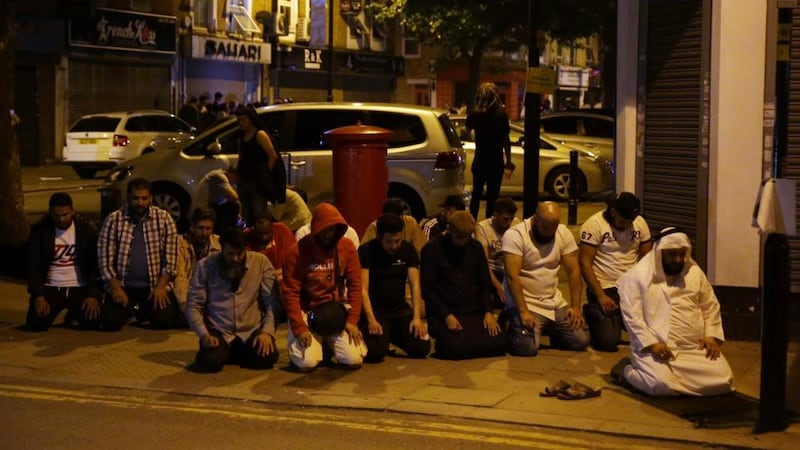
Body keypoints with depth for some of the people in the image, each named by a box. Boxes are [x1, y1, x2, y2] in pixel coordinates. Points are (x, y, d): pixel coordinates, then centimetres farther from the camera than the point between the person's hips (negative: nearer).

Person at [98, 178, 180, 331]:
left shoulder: (164, 218, -2)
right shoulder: (113, 220, -4)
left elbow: (170, 256, -2)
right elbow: (105, 257, -3)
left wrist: (161, 286, -11)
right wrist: (115, 287, -11)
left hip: (155, 284, 0)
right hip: (123, 284, 0)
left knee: (166, 320, -19)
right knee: (110, 322, -19)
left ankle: (144, 310, 17)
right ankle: (131, 308, 18)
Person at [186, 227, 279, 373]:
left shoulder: (261, 262, -5)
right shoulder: (206, 266, -6)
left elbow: (272, 301, -4)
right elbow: (193, 305, -2)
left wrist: (267, 331, -17)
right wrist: (204, 334, -16)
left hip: (252, 330, 1)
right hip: (219, 331, -1)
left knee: (267, 358, -26)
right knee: (209, 362, -28)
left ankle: (238, 353, 11)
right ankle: (227, 352, 11)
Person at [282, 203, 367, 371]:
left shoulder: (347, 247, -4)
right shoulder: (298, 251, -13)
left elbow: (355, 285, -1)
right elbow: (291, 292, -12)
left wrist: (352, 320, -9)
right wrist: (299, 327, -19)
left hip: (337, 313, 2)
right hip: (307, 312, -2)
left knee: (354, 360, -14)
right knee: (307, 362, -21)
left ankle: (330, 342, 20)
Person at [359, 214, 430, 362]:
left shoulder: (408, 249, 2)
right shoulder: (366, 250, -10)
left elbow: (415, 285, -3)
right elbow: (363, 289, -15)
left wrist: (417, 317, -14)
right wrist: (371, 320, -26)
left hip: (400, 308, 4)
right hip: (374, 309, -4)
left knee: (422, 348, -12)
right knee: (377, 352, -26)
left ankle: (393, 335, 18)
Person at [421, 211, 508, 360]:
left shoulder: (476, 247, 8)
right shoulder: (432, 249, -4)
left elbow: (485, 283, 12)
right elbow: (427, 288, -6)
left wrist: (488, 312, -4)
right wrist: (446, 315, -17)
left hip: (474, 312, 4)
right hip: (443, 314, -4)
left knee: (500, 343, -16)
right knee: (456, 348, -30)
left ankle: (466, 335, 11)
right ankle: (442, 336, 4)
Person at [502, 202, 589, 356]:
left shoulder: (564, 233, 1)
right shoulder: (515, 235, -15)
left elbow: (574, 272, 1)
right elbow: (512, 276, -21)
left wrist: (576, 307, -9)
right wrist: (523, 312, -27)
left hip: (555, 302, 5)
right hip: (524, 302, -5)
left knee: (581, 340, -8)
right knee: (528, 347, -24)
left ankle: (550, 330, 22)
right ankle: (516, 326, 11)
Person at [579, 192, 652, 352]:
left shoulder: (640, 223, 3)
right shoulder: (594, 224, -12)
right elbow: (585, 263, -13)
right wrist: (601, 296, -18)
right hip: (604, 288, -5)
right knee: (609, 342, -16)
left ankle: (622, 319, 24)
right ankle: (592, 314, 17)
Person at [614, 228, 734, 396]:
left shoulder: (695, 273, 12)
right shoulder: (638, 275, -4)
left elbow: (711, 307, 18)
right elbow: (631, 316, -9)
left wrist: (711, 336, 1)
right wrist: (651, 343, -19)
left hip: (695, 348, 5)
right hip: (654, 348, -5)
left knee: (723, 380, -16)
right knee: (662, 384, -32)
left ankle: (675, 373, 10)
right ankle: (627, 369, 1)